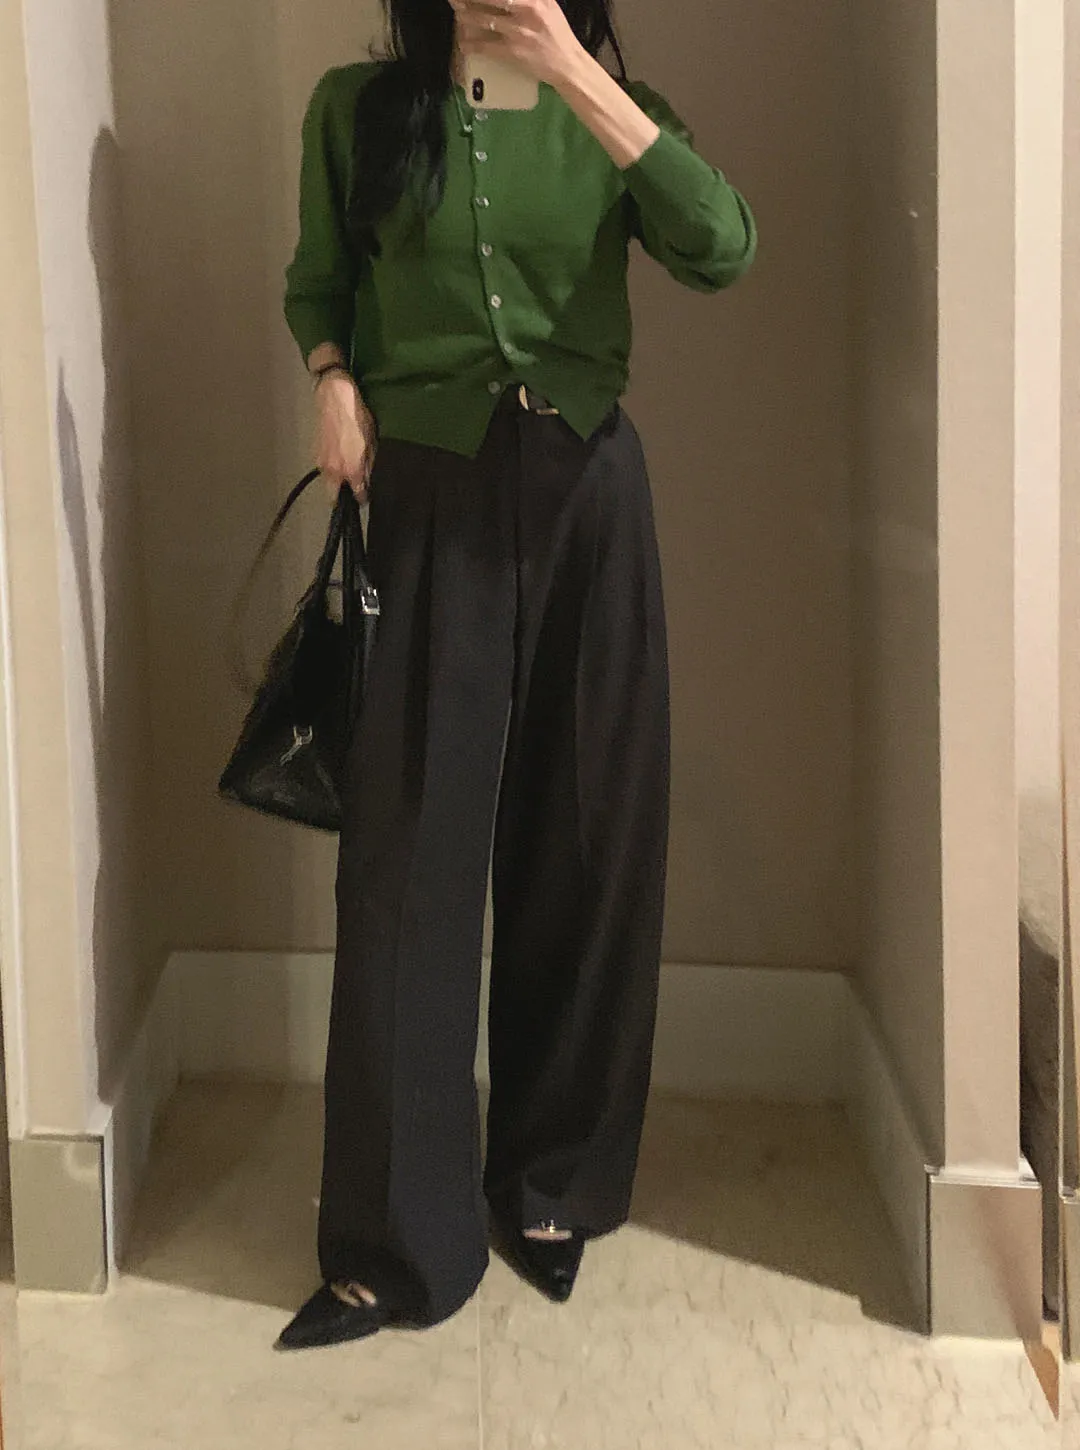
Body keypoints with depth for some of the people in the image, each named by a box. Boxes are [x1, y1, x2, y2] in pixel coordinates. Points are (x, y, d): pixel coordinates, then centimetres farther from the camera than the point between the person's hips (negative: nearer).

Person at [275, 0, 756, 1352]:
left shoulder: (610, 114, 4)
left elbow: (721, 248, -15)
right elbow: (318, 280, 17)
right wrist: (333, 375, -4)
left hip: (585, 494, 1)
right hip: (429, 496, -1)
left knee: (583, 849, 6)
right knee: (408, 853, -4)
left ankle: (555, 1189, 24)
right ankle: (394, 1244, 5)